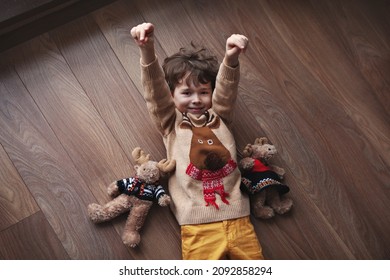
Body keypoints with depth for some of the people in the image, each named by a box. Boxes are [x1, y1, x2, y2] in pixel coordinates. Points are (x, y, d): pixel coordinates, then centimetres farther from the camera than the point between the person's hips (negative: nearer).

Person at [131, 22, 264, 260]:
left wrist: (231, 57, -23)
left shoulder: (219, 117, 16)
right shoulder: (171, 123, 11)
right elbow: (154, 89, -4)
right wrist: (147, 50, -21)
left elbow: (226, 90, -2)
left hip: (238, 220, 2)